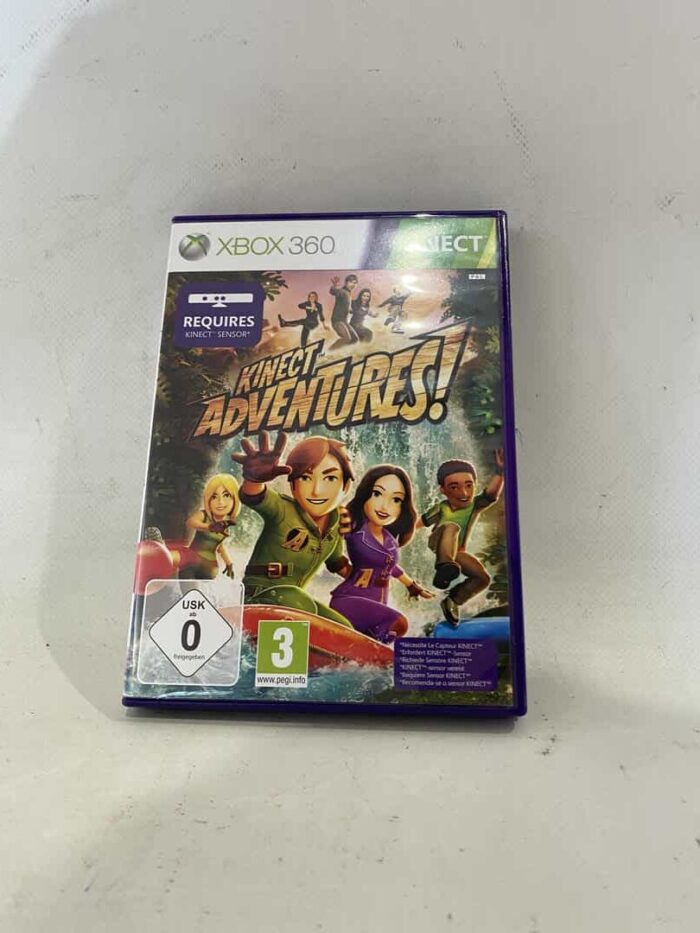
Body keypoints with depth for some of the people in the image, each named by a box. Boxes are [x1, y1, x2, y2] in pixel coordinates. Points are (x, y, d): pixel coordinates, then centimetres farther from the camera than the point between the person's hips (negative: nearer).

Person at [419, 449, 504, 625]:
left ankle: (451, 602, 4)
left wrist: (499, 470, -49)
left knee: (483, 578, -11)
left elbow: (492, 494, -34)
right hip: (438, 545, -3)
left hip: (457, 552, 4)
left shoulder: (475, 505, -15)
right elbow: (419, 522, -5)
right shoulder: (441, 508, -16)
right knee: (452, 526, -35)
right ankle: (444, 566, -58)